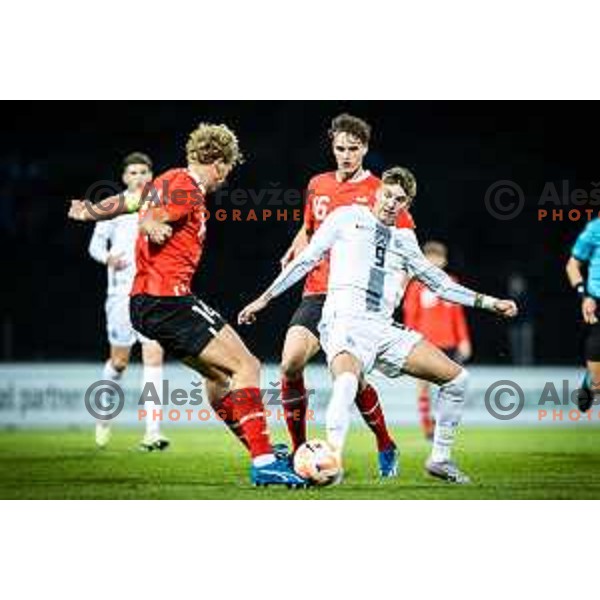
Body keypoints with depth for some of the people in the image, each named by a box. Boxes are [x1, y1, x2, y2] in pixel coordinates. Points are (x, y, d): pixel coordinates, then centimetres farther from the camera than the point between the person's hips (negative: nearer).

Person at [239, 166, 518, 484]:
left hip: (384, 329, 5)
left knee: (456, 377, -2)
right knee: (347, 381, -39)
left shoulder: (404, 239, 20)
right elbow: (306, 259, 12)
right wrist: (266, 297, 12)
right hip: (346, 321, -5)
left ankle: (440, 459, 12)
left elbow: (439, 283, 25)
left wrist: (488, 302, 20)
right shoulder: (348, 218, 9)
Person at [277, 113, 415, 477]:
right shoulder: (318, 185, 12)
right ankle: (299, 450, -3)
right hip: (317, 293, 4)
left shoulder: (378, 193, -2)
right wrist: (293, 253, 10)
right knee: (291, 364, -16)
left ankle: (387, 449, 14)